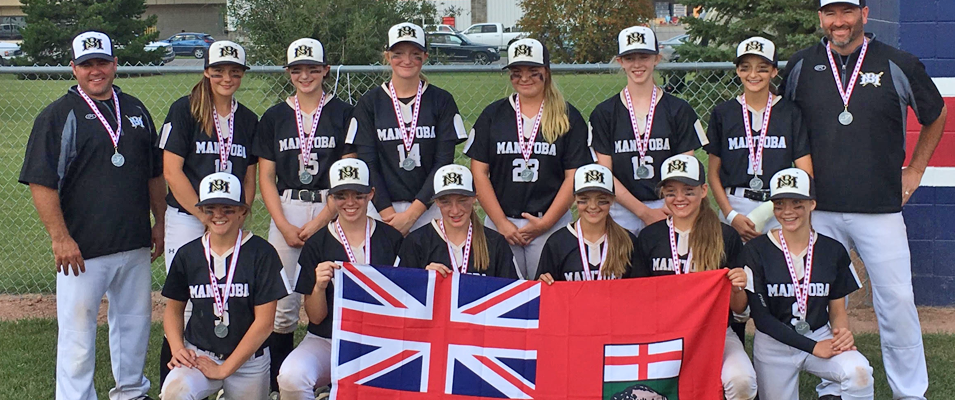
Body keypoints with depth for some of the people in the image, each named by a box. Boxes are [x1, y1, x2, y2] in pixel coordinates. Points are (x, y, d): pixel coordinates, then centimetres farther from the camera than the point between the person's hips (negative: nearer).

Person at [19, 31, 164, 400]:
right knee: (78, 327, -1)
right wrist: (60, 238, -17)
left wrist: (160, 222, 14)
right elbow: (41, 182, -11)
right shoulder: (57, 116, -5)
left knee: (135, 320, 15)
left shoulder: (135, 110, 12)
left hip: (135, 244, 6)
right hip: (82, 247, -5)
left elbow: (154, 173, 19)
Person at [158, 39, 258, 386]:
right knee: (186, 306, -6)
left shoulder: (249, 120, 12)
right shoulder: (185, 110, -2)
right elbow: (171, 171, -7)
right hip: (187, 219, -4)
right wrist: (207, 218, -10)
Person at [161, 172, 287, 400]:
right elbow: (173, 309, 14)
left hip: (248, 360, 0)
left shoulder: (261, 253, -8)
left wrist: (224, 368, -12)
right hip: (199, 354, 1)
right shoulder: (188, 254, 2)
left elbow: (264, 322, -10)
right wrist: (177, 349, -5)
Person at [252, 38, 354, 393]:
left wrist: (318, 222, -10)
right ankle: (278, 384, 9)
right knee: (282, 304, -1)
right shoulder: (275, 117, 11)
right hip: (286, 212, 2)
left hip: (331, 211, -2)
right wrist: (285, 227, -4)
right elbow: (266, 177, 9)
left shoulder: (343, 114, 4)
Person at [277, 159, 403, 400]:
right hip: (326, 342, 0)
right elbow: (316, 317, 2)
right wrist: (319, 287, -18)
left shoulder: (391, 239, 4)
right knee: (291, 377, -30)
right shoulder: (317, 244, 2)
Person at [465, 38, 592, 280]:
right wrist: (501, 223, -5)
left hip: (552, 225, -1)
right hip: (499, 223, 1)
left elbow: (574, 177, -1)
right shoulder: (493, 115, 8)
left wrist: (545, 223, -8)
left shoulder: (569, 118, 4)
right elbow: (479, 172, 4)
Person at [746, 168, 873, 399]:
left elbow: (838, 311, 8)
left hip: (821, 336, 1)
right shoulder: (756, 250, -8)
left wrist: (841, 331, -17)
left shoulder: (833, 251, 0)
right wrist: (813, 347, -20)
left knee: (859, 372, -28)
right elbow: (761, 317, -12)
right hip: (774, 345, -1)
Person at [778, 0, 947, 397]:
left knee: (896, 301, -1)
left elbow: (936, 116, 16)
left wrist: (913, 172, 13)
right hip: (819, 209, 2)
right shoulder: (800, 66, 5)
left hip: (881, 207, -1)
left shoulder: (898, 65, 1)